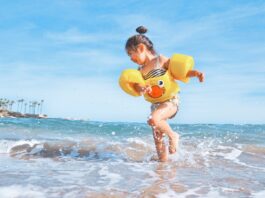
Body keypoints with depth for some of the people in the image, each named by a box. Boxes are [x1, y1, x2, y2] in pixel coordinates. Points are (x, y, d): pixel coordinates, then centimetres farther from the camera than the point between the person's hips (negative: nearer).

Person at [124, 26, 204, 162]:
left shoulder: (161, 60, -4)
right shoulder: (140, 71, 9)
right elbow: (137, 89, -2)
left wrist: (196, 73, -17)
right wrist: (142, 90, -27)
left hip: (170, 101, -6)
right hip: (155, 104, 7)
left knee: (153, 120, -32)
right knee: (157, 137, 7)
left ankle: (173, 135, -6)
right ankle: (163, 161, 23)